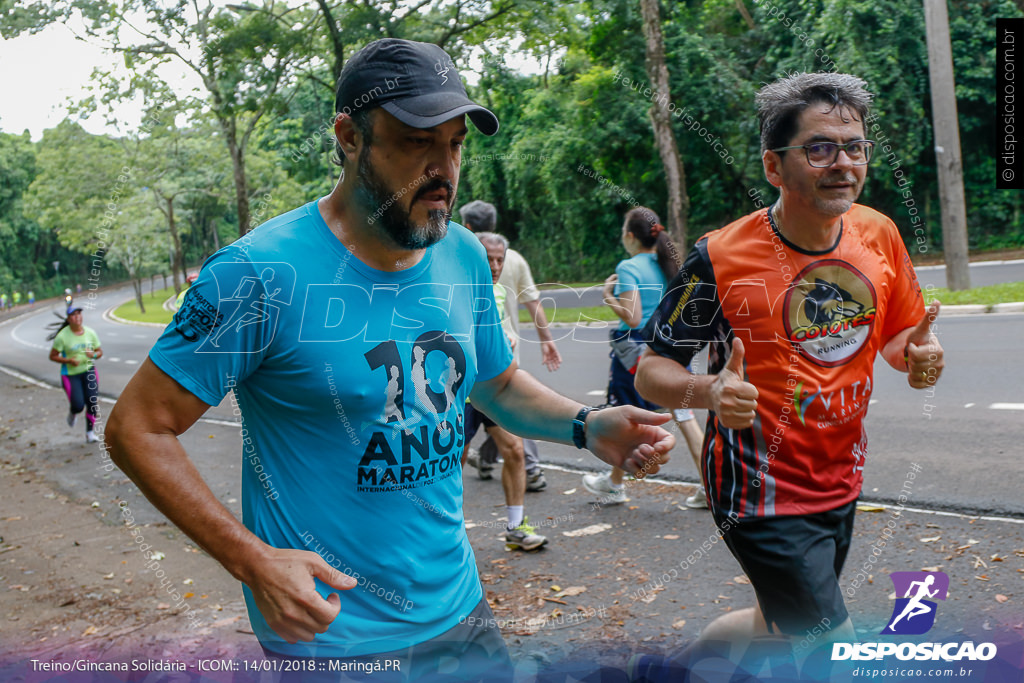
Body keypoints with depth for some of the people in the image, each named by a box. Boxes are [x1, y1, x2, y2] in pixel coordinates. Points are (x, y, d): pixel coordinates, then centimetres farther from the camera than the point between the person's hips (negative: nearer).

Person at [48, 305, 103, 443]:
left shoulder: (90, 333, 0)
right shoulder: (63, 336, -11)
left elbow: (100, 352, 9)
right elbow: (52, 356, -5)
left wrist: (93, 355, -14)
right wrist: (68, 360, -20)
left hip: (88, 371, 3)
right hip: (70, 374, -3)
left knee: (93, 402, -9)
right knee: (78, 405, -12)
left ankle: (90, 433, 6)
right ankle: (72, 414, 28)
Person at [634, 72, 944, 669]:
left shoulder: (880, 235, -3)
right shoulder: (721, 258, -19)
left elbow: (899, 335, 12)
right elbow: (651, 371, -13)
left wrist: (918, 354, -11)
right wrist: (709, 391, -33)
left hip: (841, 482, 7)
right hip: (764, 494, -6)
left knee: (784, 624, 21)